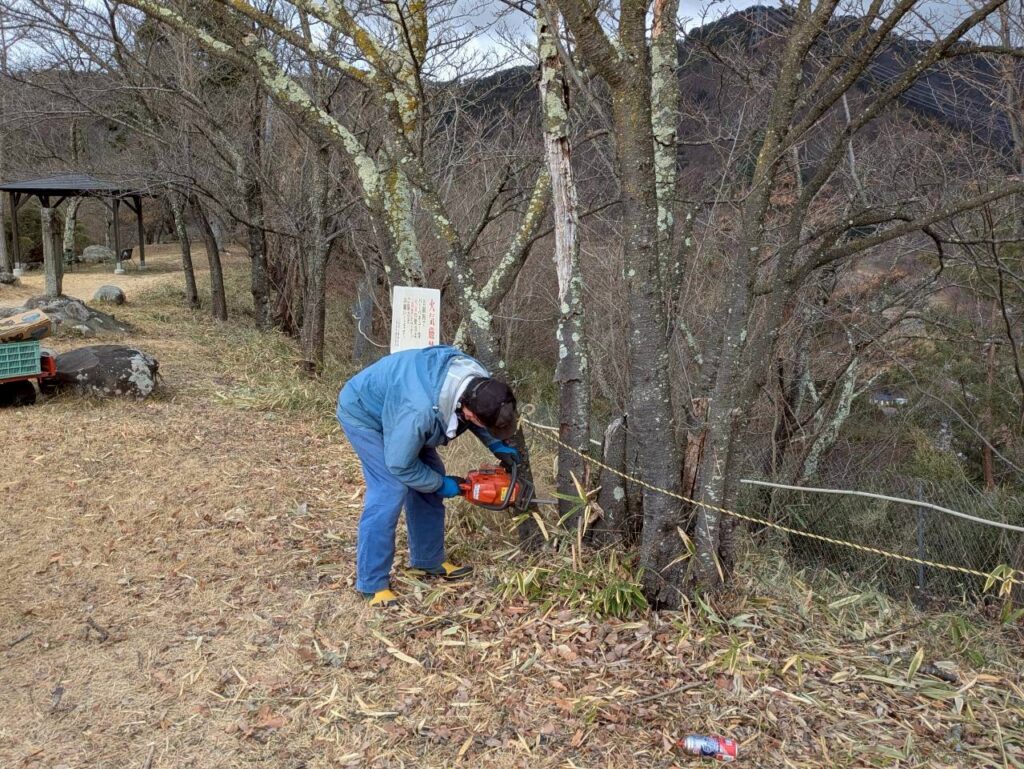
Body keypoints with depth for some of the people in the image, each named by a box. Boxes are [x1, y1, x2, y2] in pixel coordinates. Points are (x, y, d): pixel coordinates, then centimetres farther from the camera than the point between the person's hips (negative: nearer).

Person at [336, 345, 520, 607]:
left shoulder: (478, 382, -21)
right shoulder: (421, 411, -43)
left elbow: (483, 414, 4)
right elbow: (400, 466, -27)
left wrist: (497, 445, -8)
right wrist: (440, 484, -14)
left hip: (393, 407, 8)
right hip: (363, 413, -8)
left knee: (429, 479, 7)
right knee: (390, 491, -16)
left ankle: (428, 560, 22)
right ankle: (372, 583, -5)